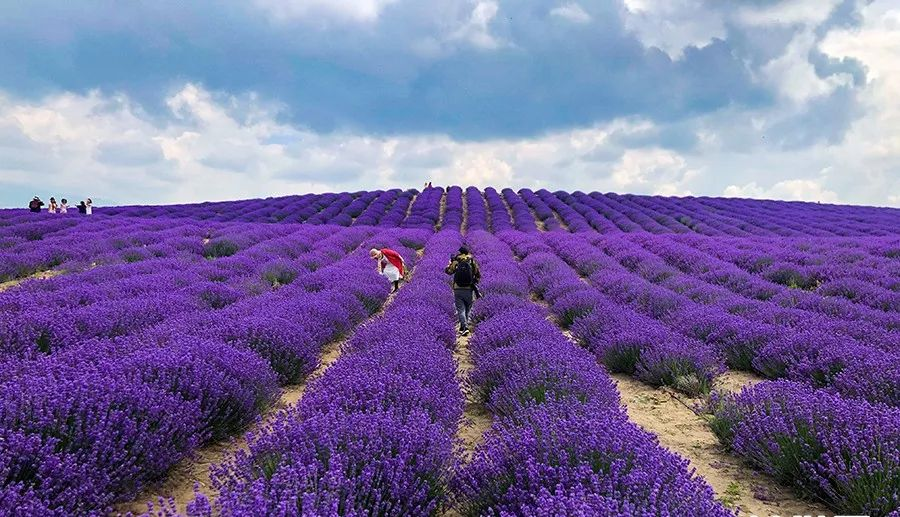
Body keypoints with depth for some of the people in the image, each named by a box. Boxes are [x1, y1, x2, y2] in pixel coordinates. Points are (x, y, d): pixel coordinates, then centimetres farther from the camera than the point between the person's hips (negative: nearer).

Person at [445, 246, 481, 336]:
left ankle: (465, 327, -19)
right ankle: (463, 327, 24)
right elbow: (478, 276, 2)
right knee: (467, 310, 16)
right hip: (469, 290, 1)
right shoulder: (473, 262, -1)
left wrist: (451, 262, 27)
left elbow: (448, 271, 12)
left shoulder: (456, 262, -2)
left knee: (461, 310, -1)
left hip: (458, 290, -1)